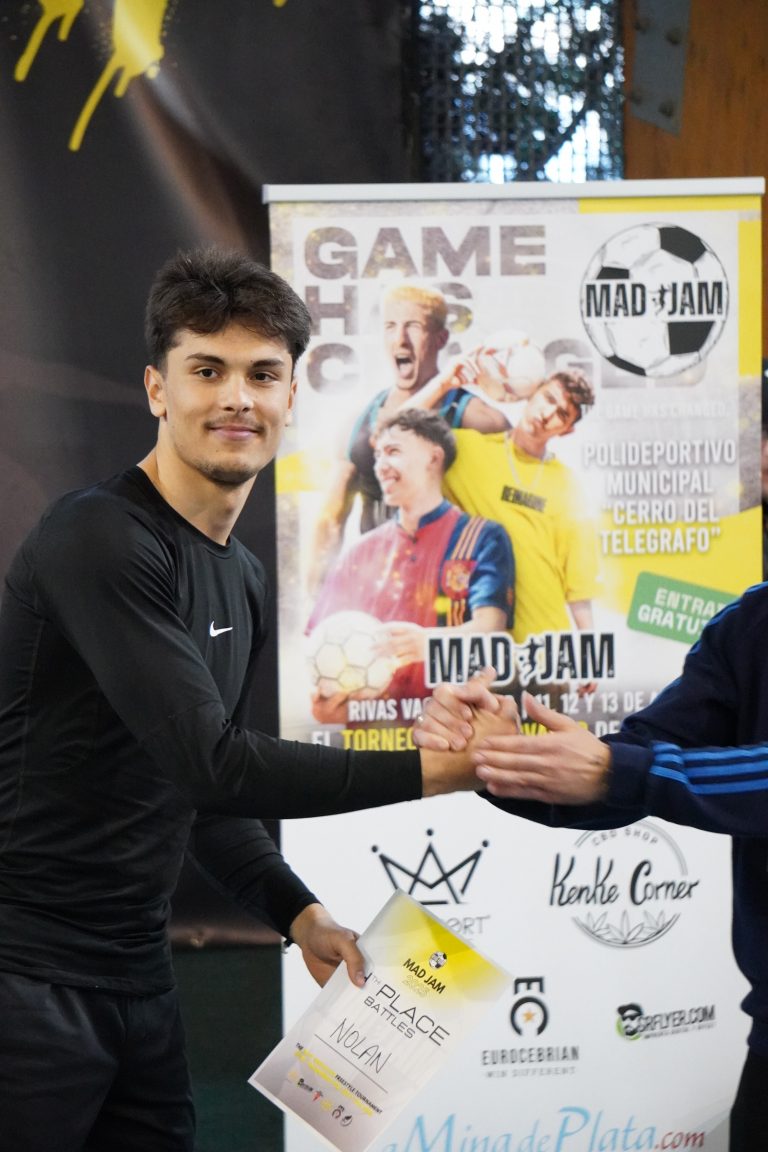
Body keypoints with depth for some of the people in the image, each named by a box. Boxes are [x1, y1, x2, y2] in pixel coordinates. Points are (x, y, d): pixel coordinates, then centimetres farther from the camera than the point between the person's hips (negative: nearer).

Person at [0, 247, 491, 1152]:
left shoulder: (241, 578, 13)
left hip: (136, 973, 9)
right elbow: (208, 766, -23)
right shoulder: (98, 539, -17)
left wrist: (300, 914, 8)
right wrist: (433, 770, -21)